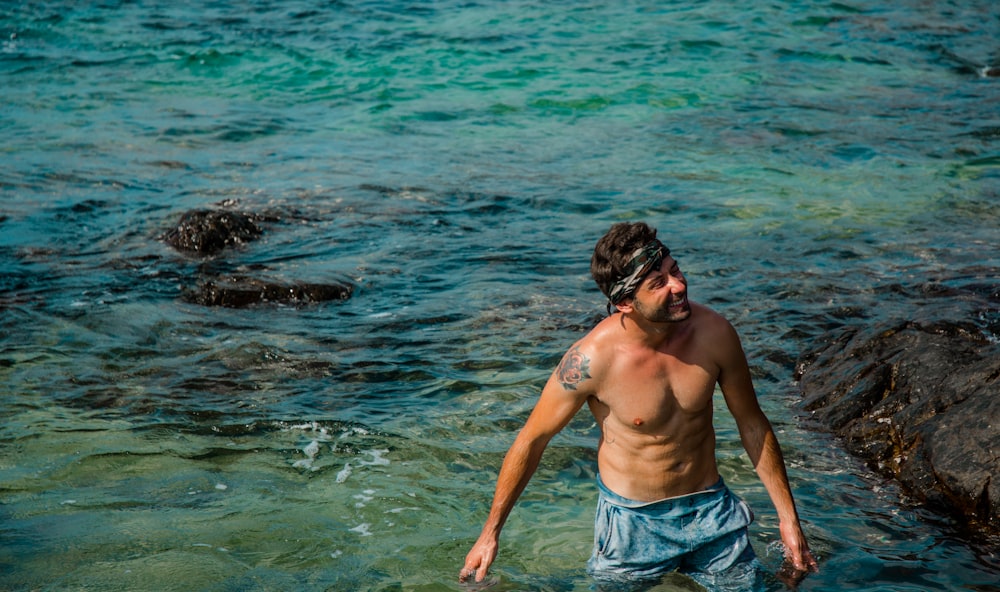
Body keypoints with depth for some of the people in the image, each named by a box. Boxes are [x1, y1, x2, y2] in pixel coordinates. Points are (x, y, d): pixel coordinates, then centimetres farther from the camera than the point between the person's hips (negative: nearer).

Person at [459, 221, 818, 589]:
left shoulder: (713, 332, -15)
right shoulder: (593, 358, -25)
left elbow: (753, 424, 1)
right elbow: (532, 439, -12)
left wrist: (788, 517, 4)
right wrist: (490, 533, -7)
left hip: (711, 509, 3)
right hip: (632, 523, -3)